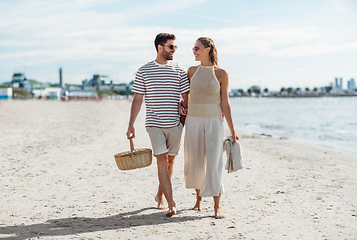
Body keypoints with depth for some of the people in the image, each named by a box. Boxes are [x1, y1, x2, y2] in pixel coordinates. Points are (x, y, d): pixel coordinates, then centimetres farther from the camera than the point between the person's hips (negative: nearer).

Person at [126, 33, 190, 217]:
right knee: (162, 161, -11)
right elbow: (137, 100, 4)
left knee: (170, 161, 11)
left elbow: (186, 99, 7)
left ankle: (160, 195, 32)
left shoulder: (179, 71, 6)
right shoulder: (144, 71, 2)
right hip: (154, 124, -2)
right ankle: (171, 204, -10)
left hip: (175, 124, 3)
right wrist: (131, 125, 1)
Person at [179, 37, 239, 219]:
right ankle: (198, 198, 30)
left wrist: (232, 130, -3)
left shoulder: (221, 74, -3)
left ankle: (217, 207, -1)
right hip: (193, 121, 3)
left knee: (214, 163, -8)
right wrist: (181, 104, 0)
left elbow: (225, 104, -1)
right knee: (195, 162, 9)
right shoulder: (192, 71, 5)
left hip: (214, 122, -3)